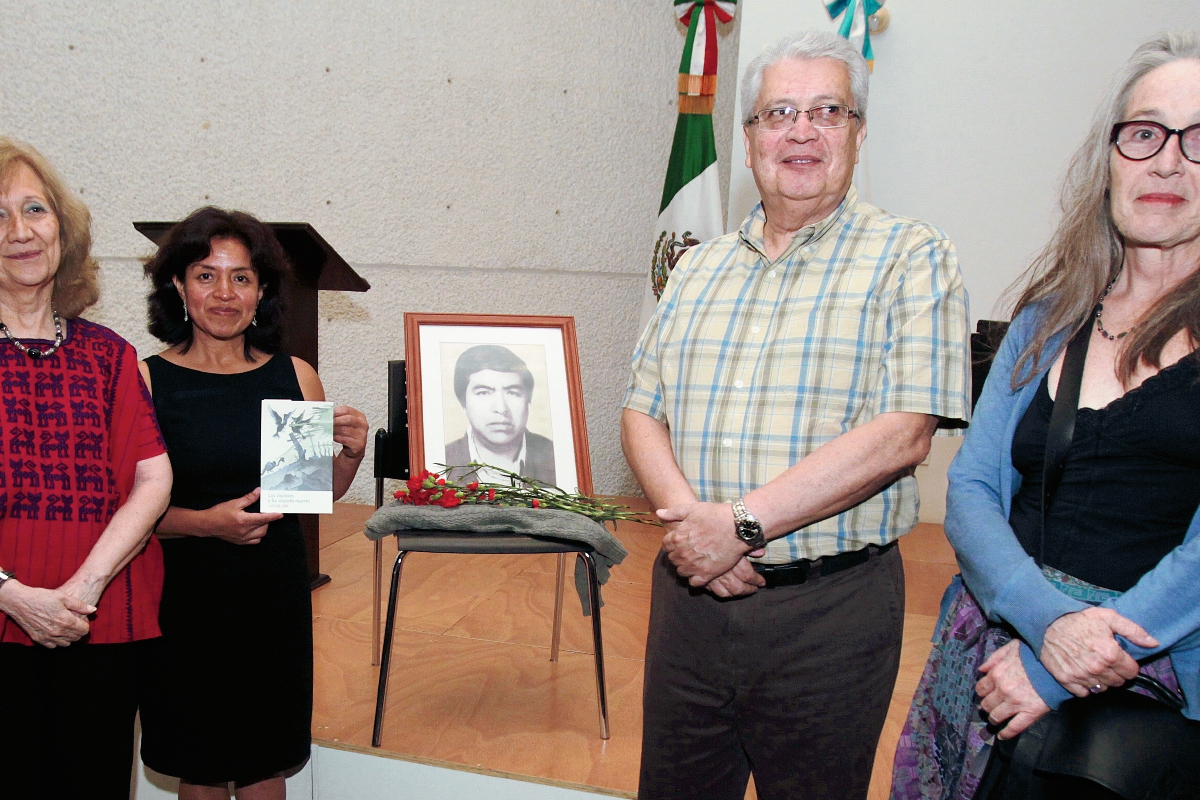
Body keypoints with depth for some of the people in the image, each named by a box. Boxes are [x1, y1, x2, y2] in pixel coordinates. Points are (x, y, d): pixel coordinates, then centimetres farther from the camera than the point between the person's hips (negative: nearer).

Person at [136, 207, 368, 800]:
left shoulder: (295, 377, 0)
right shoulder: (145, 379, -7)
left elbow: (321, 493, 8)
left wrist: (352, 453, -11)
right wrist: (205, 522, -22)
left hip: (274, 594, 2)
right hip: (183, 594, -2)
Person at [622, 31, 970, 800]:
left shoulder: (912, 257, -5)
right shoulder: (698, 267, 10)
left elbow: (900, 435, -15)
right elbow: (643, 412, 7)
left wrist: (741, 523, -20)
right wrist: (688, 517, -13)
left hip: (829, 609, -4)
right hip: (689, 592, 4)